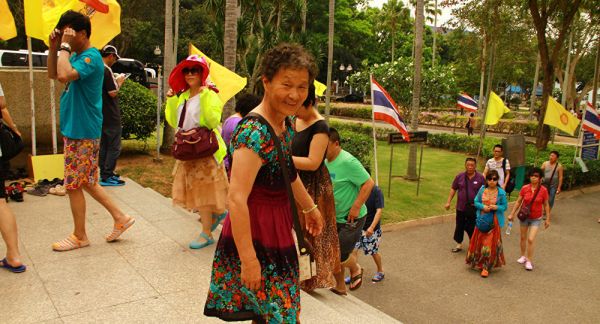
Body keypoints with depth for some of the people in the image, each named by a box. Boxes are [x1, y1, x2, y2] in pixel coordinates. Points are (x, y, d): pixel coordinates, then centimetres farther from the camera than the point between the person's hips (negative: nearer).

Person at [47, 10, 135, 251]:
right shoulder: (77, 56, 12)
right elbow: (53, 74, 18)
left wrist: (65, 46, -21)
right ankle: (120, 218, 23)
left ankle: (79, 236, 16)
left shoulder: (91, 57, -17)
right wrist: (54, 47, 5)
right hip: (75, 130, 9)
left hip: (83, 132, -9)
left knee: (73, 185, 1)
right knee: (86, 182, 15)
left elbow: (64, 75, -33)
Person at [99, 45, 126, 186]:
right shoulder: (106, 70, -17)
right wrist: (119, 82, -5)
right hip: (111, 116, -9)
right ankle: (107, 177, -1)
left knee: (103, 145, 16)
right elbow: (113, 93, -19)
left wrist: (115, 81, 12)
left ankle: (104, 172, 24)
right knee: (114, 147, -3)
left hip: (101, 115, 9)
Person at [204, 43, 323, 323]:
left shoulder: (287, 123, 3)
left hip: (277, 228, 9)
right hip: (253, 232, -9)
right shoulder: (254, 132, -26)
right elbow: (236, 199, -30)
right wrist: (248, 260, -29)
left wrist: (309, 207, 30)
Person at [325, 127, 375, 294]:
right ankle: (340, 287, 32)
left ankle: (356, 269, 27)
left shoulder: (348, 162, -22)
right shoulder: (326, 162, 3)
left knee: (339, 255, -6)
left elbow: (369, 183, -22)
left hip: (351, 219, -8)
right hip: (334, 218, 8)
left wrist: (356, 207, -24)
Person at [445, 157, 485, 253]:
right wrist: (448, 202, 2)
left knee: (472, 227, 4)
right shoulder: (459, 176, 0)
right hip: (461, 207, 2)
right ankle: (459, 244, 28)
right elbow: (453, 189, 6)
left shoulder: (480, 178, -5)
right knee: (459, 226, 11)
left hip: (474, 208, -2)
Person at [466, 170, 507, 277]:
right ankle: (479, 263, 30)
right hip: (482, 220, 3)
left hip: (494, 221, -3)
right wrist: (483, 206, -13)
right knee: (480, 241, 10)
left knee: (490, 244, -2)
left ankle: (486, 267, 8)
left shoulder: (501, 193, -7)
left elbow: (505, 206, 0)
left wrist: (496, 207, -19)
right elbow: (476, 202, 6)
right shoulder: (482, 190, 0)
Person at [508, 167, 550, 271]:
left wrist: (547, 219, 2)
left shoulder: (543, 190, -12)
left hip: (536, 219, -2)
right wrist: (512, 214, 2)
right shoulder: (524, 188, -9)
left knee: (531, 239, -9)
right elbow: (518, 202, 1)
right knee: (523, 237, 15)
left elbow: (546, 205, -1)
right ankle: (523, 256, 35)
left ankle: (529, 261, 6)